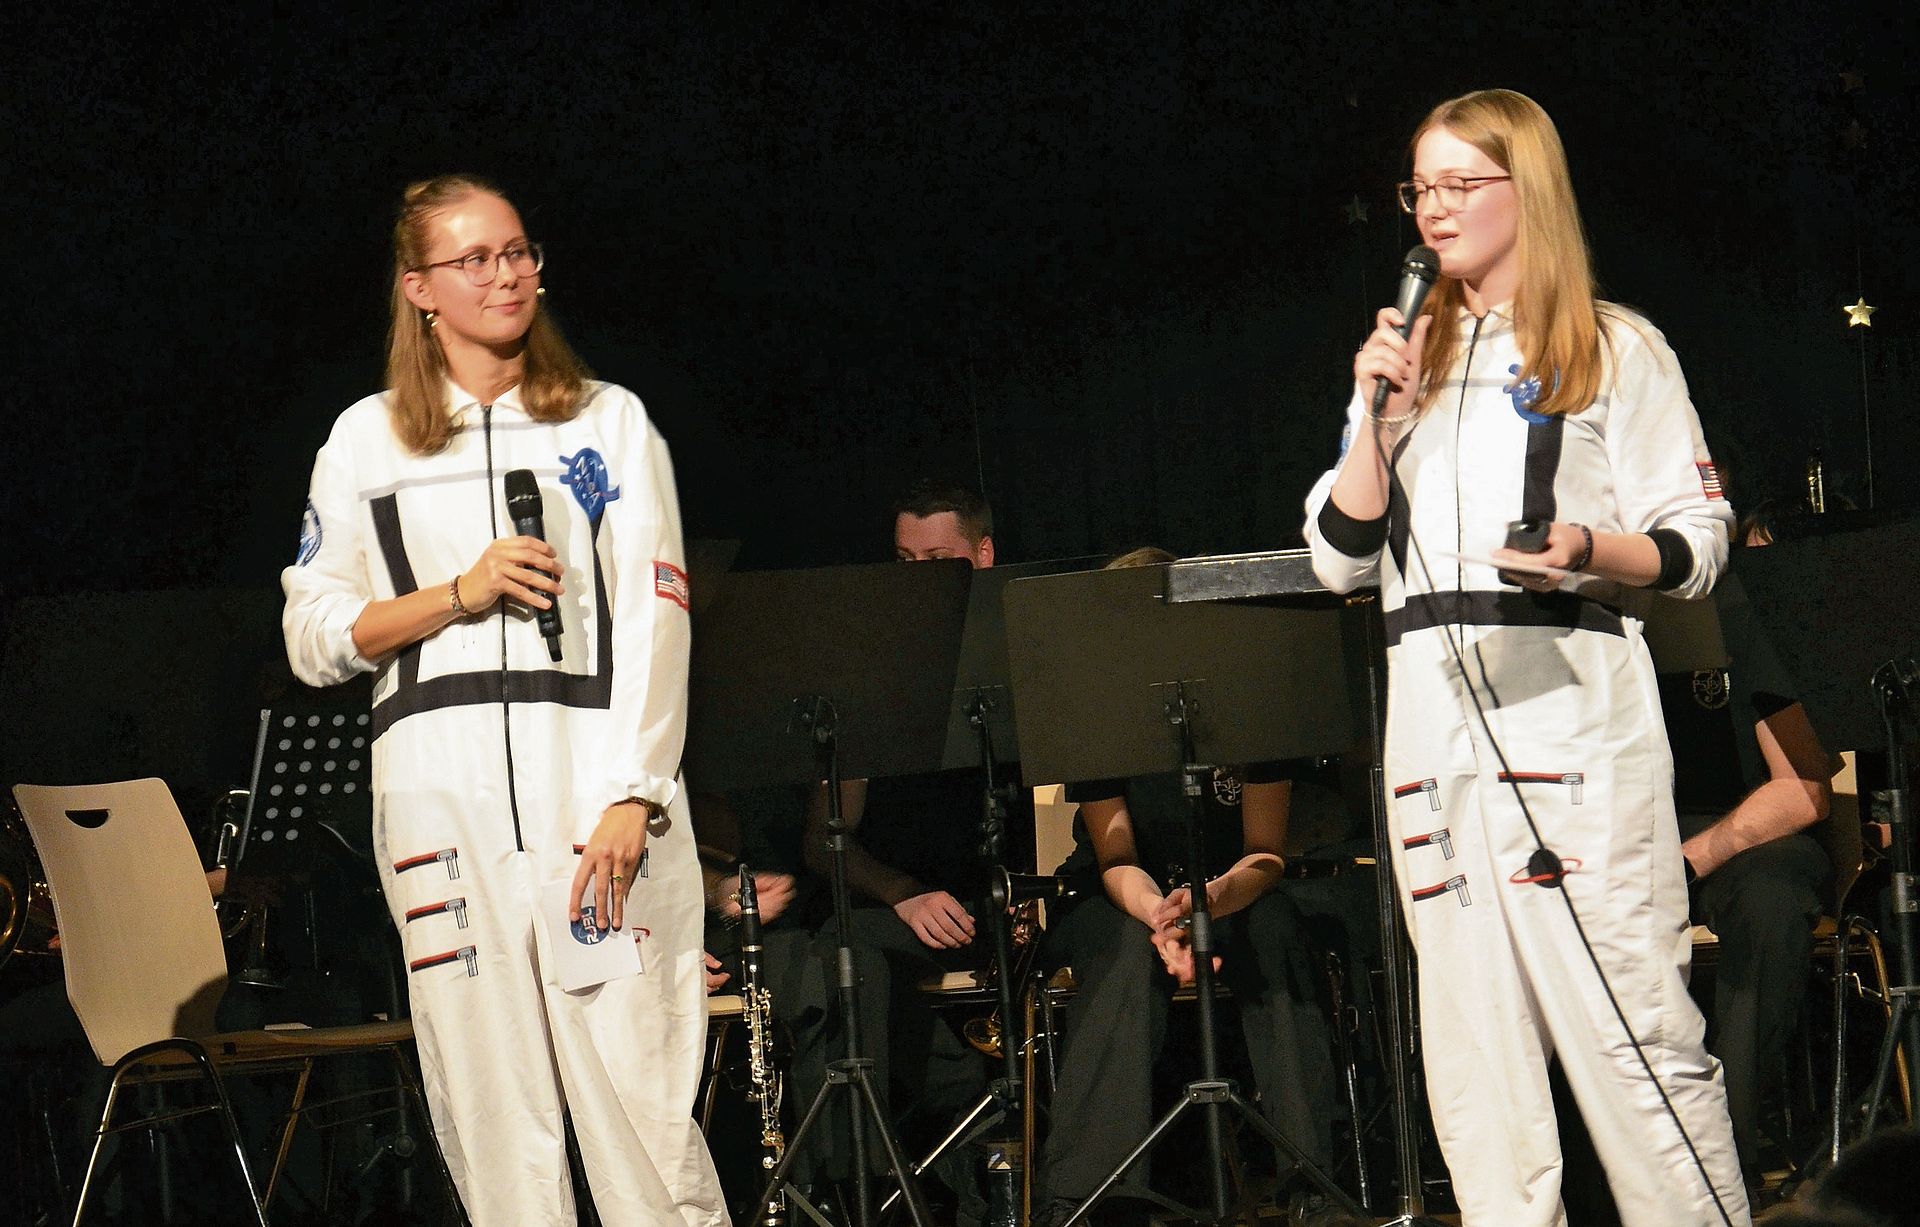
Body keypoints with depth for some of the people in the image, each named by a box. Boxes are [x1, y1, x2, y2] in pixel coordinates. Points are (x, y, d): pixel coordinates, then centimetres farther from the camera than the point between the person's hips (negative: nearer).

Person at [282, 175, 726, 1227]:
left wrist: (633, 799, -9)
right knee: (491, 1104, -2)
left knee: (638, 1089, -9)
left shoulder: (609, 422, 12)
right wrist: (459, 595, -6)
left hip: (594, 771, -1)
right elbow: (312, 637, 9)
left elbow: (653, 620, 3)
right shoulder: (367, 440, 14)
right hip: (440, 778, 1)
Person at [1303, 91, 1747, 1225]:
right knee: (1472, 1044, 3)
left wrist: (1584, 551, -18)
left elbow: (1697, 546, 1)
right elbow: (1341, 557, 14)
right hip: (1434, 707, 5)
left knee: (1628, 1024, -11)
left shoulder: (1615, 349, 6)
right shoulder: (1411, 359, 20)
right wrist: (1375, 413, 2)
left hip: (1569, 697, -5)